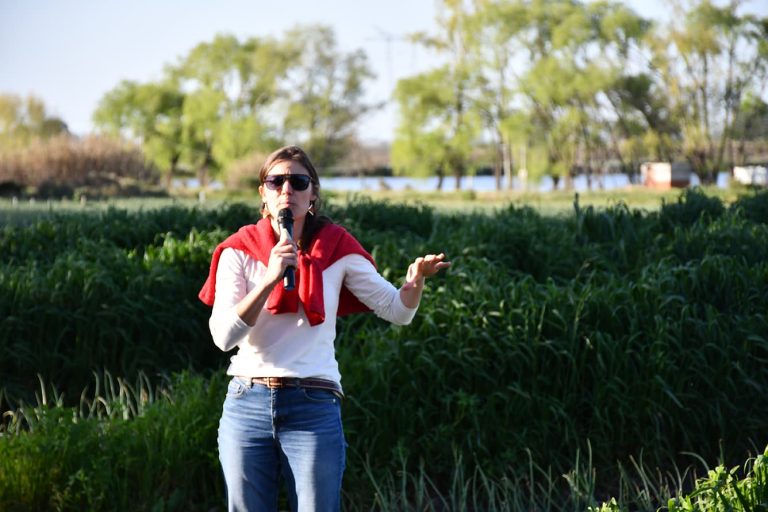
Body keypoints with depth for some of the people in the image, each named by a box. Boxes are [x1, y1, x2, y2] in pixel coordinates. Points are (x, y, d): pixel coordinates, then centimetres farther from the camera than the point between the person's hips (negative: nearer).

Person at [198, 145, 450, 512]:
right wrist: (270, 278, -20)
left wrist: (416, 279, -17)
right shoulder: (239, 250, 1)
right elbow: (223, 337, -10)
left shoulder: (336, 247, 1)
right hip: (246, 405, 1)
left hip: (314, 408, -1)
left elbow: (398, 311, 5)